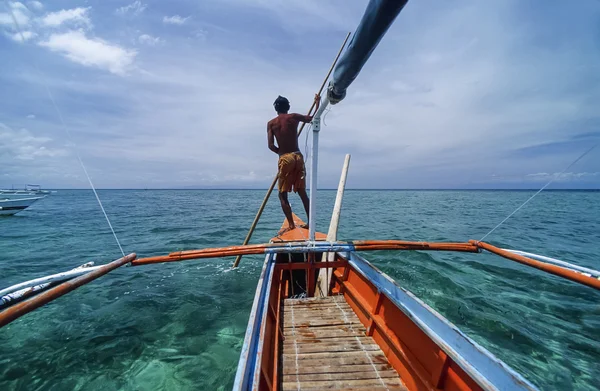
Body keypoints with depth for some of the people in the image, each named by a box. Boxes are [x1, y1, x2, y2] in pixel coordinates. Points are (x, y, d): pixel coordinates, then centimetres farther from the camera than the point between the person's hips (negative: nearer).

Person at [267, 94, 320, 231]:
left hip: (285, 159, -2)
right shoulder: (294, 117, 5)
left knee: (282, 194, 6)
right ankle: (310, 222, 12)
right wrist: (317, 103, 29)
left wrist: (281, 152, 12)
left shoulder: (271, 123, 2)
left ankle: (291, 224, -2)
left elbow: (271, 146, -6)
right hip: (298, 157, 3)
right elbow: (313, 118, 16)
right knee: (302, 192, 11)